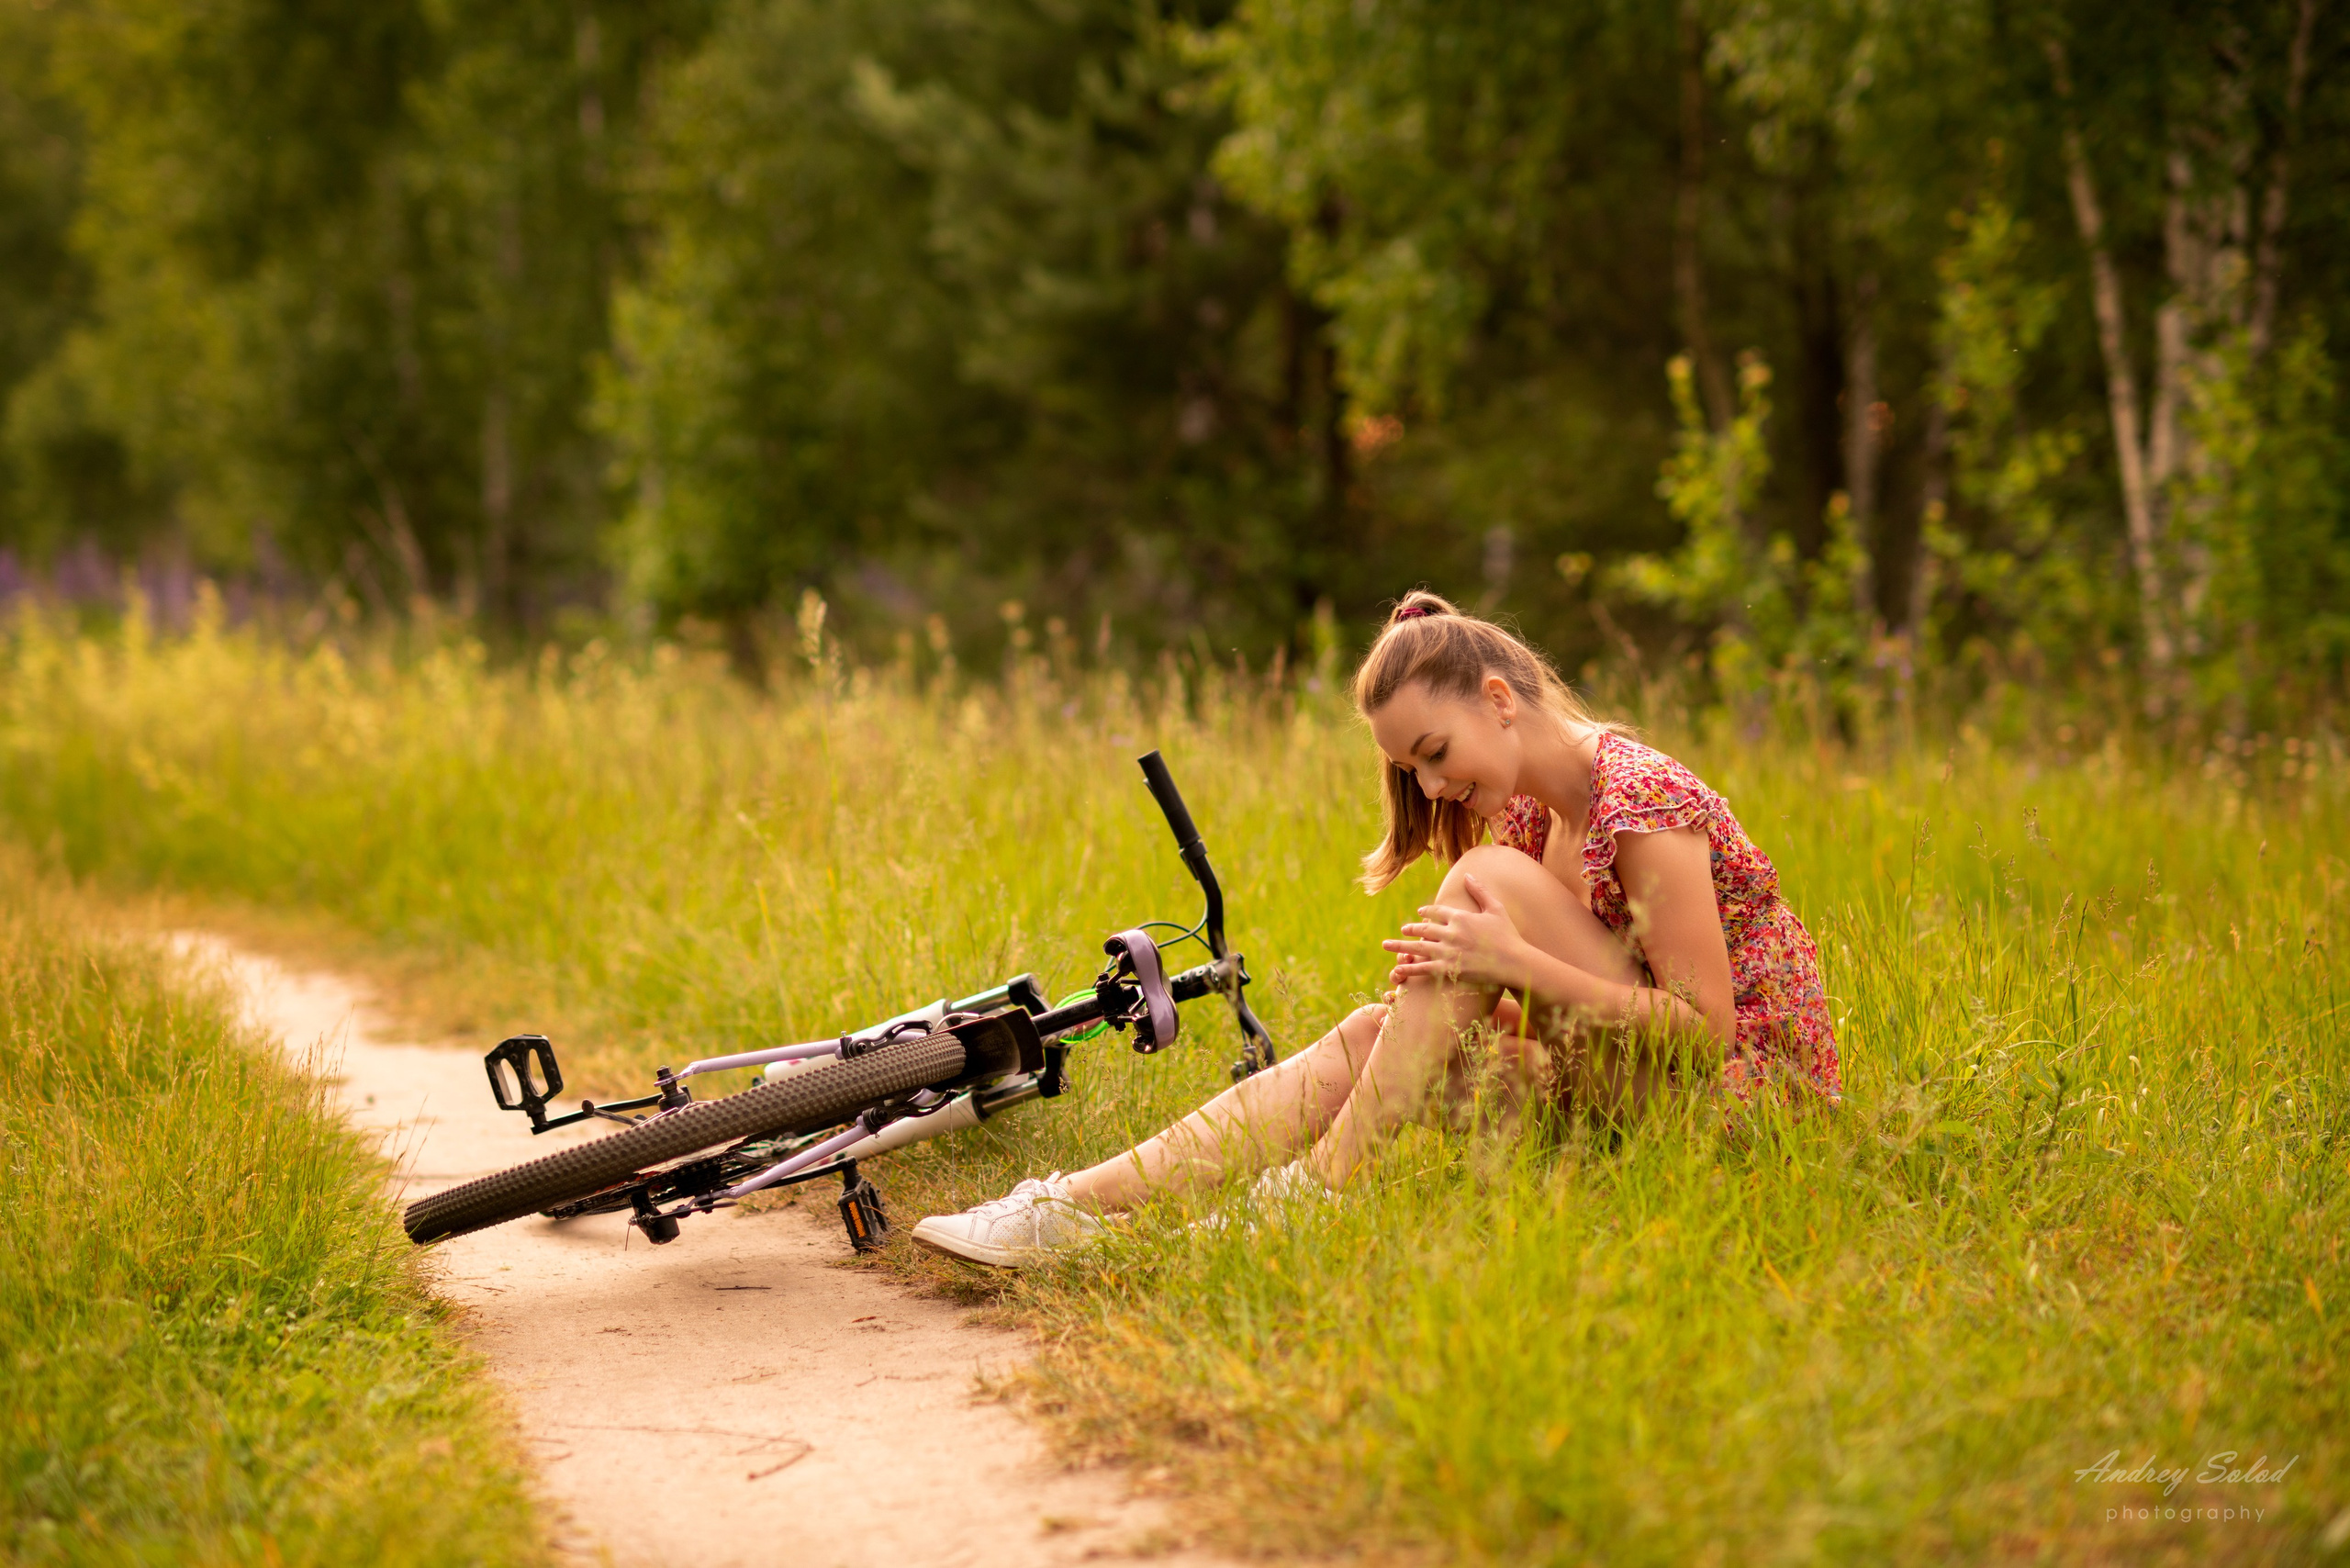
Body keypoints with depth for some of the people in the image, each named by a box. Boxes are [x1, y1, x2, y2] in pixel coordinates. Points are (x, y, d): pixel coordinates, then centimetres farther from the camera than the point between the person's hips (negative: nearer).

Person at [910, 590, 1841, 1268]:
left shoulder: (1641, 801, -16)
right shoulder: (1534, 813, 11)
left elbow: (1708, 1025, -21)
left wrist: (1514, 960, -23)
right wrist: (1472, 1006, -10)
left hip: (1746, 1088, -8)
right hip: (1635, 1085, 8)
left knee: (1488, 881, -20)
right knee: (1372, 1033, -9)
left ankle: (1319, 1184, -17)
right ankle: (1079, 1206, -16)